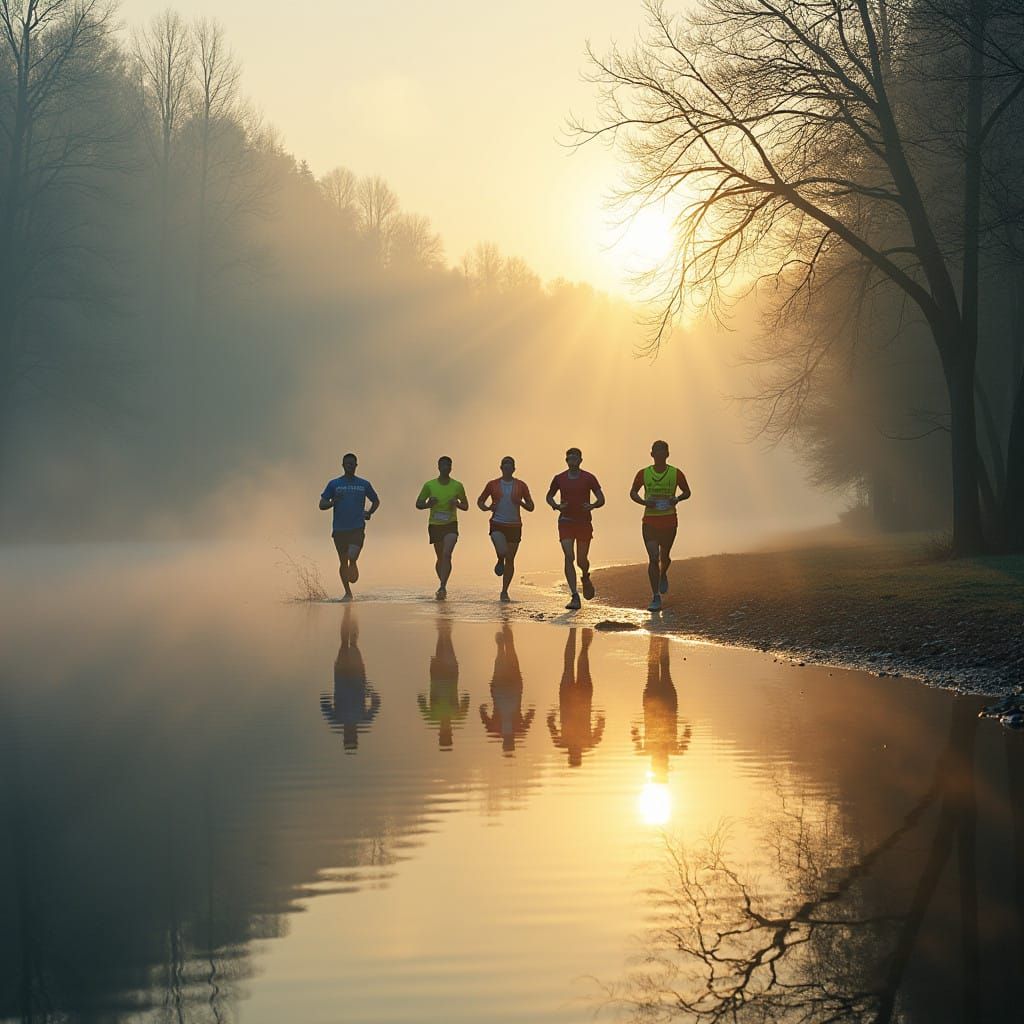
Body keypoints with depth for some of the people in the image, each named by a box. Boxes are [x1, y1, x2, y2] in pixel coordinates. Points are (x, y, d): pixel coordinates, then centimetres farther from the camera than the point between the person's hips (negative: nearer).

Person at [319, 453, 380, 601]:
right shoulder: (334, 484, 6)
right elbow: (322, 505, 4)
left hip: (357, 528, -1)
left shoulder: (364, 484, 9)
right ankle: (347, 593, 16)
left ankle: (352, 566, 16)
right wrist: (333, 502, -16)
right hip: (339, 529, 1)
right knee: (343, 562, 4)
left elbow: (376, 501, 23)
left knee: (352, 557, -19)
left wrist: (369, 513, 5)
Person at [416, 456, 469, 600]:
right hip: (434, 525, 1)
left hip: (451, 525, -1)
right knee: (440, 557, 10)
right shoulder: (429, 485, 0)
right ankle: (443, 585, 29)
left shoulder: (457, 486, 1)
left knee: (447, 554, -20)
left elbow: (466, 506, 12)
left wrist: (457, 504, -11)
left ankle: (442, 588, -26)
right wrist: (428, 504, -15)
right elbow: (418, 504, 7)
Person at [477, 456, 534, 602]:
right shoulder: (493, 485, 5)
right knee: (502, 551, -27)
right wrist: (486, 508, -7)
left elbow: (531, 507, 10)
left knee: (510, 559, 2)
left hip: (514, 526, 2)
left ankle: (504, 591, 12)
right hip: (497, 524, -2)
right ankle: (500, 562, 10)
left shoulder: (521, 486, 6)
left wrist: (521, 503, -12)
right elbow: (480, 501, 15)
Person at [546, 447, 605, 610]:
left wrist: (592, 506, -21)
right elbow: (549, 496, 17)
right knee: (569, 557, -13)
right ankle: (575, 597, -15)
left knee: (582, 560, 5)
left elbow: (601, 499, 0)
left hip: (584, 523, 0)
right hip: (565, 522, 0)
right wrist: (556, 506, -5)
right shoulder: (559, 479, 3)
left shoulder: (588, 478, -1)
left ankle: (586, 578, 43)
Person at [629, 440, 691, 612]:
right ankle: (656, 598, -8)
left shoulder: (676, 474, -2)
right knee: (653, 558, -10)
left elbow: (687, 492, 11)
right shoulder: (643, 474, -1)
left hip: (669, 521, 1)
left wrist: (677, 499, -11)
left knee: (664, 556, 13)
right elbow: (633, 493, 11)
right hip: (650, 521, -1)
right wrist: (643, 502, -10)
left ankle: (663, 575, 50)